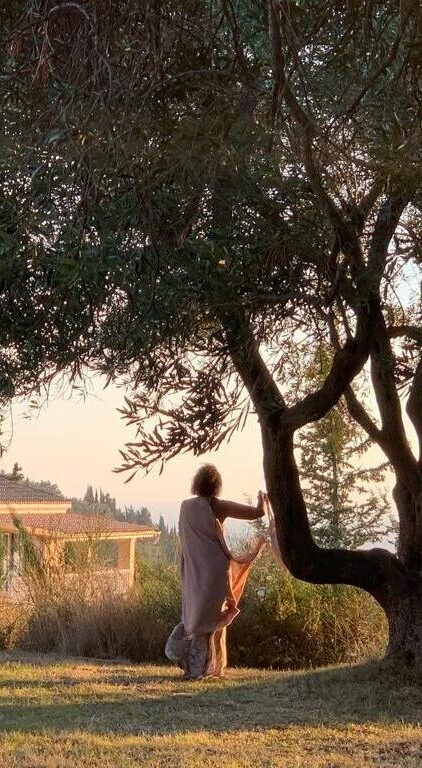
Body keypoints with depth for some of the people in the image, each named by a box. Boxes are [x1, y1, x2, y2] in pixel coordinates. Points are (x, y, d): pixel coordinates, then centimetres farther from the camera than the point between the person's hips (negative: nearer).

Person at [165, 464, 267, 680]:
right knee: (209, 620, 5)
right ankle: (196, 668, 6)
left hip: (193, 573, 4)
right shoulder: (217, 506, -9)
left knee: (195, 615, 18)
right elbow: (258, 513, -8)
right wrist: (262, 501, 13)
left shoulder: (186, 506, 2)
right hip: (215, 571, -4)